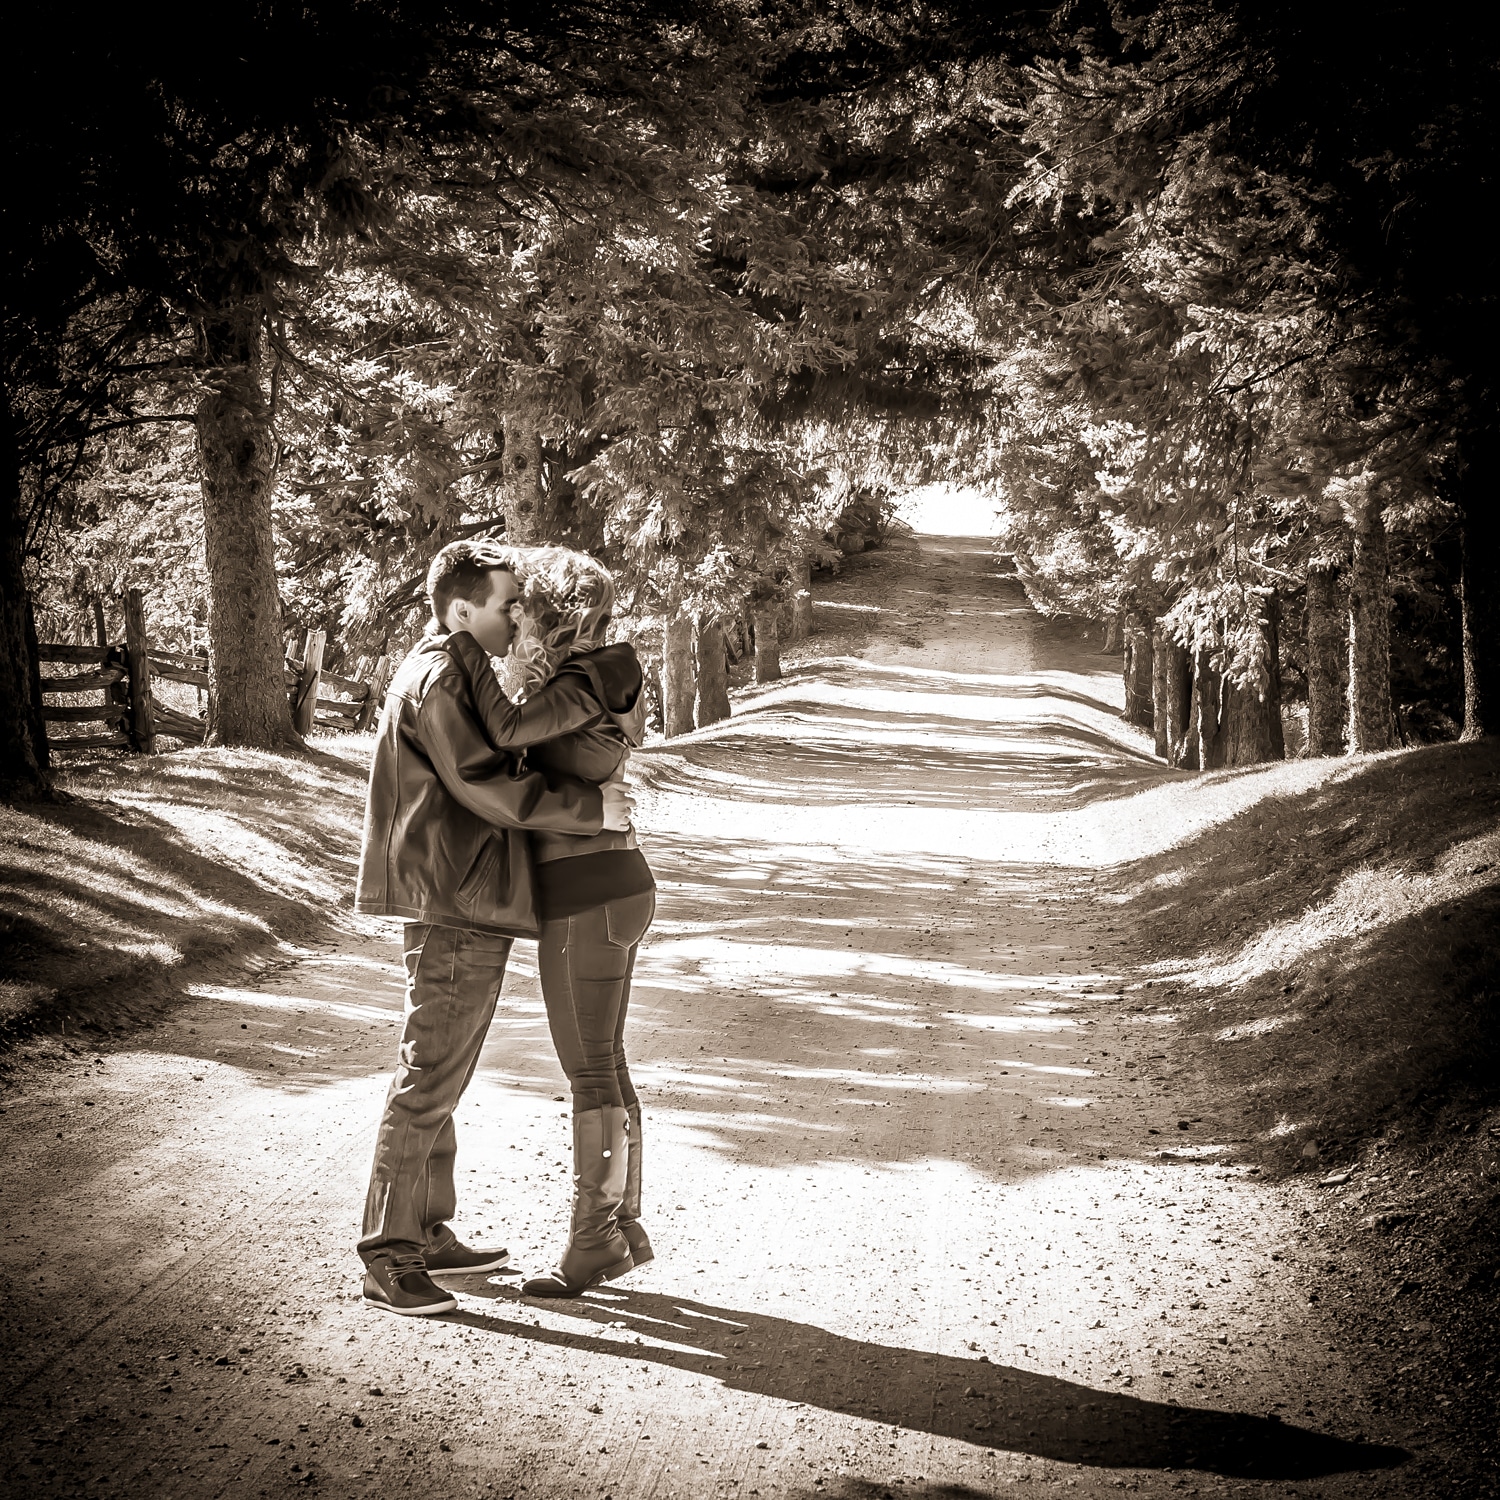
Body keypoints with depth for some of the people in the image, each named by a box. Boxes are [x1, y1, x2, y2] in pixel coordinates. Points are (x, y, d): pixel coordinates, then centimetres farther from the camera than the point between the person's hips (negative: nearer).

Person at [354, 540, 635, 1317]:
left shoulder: (457, 677, 21)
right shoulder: (436, 680, -14)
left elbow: (510, 738, 9)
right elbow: (488, 785, -21)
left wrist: (593, 702, -1)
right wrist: (591, 809, -17)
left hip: (465, 909, 11)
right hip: (456, 909, -11)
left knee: (439, 1080, 16)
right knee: (427, 1084, -9)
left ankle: (428, 1233, 25)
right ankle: (387, 1261, -5)